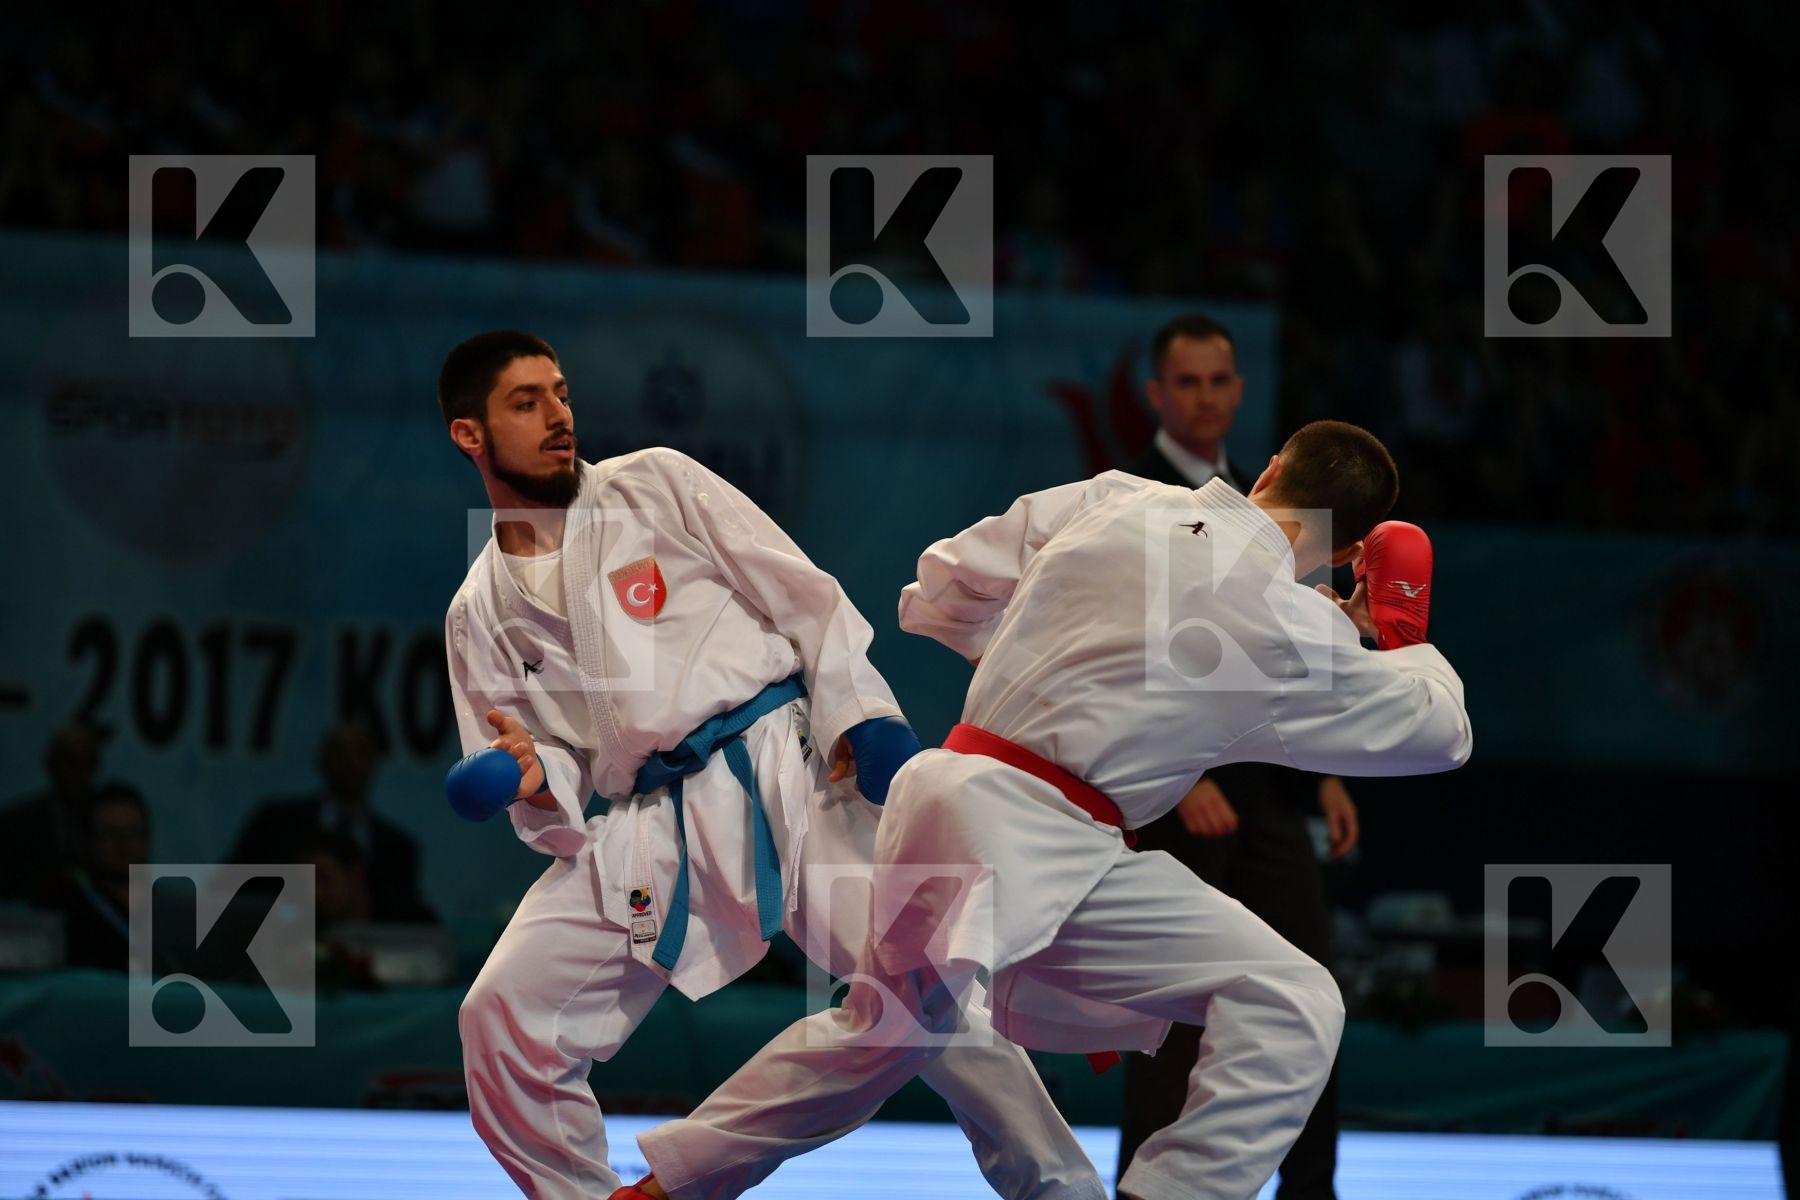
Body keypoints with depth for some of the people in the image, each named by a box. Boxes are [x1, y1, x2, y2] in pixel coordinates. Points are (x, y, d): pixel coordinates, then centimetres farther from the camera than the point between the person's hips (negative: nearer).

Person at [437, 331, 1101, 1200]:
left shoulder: (656, 486, 7)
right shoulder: (482, 616, 14)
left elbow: (800, 595, 3)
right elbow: (557, 806, 14)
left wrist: (861, 715, -10)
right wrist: (533, 780, -10)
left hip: (780, 769, -3)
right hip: (644, 835, 3)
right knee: (501, 1022, -9)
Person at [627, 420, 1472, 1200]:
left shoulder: (1109, 500, 6)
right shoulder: (1291, 629, -8)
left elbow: (946, 594, 17)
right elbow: (1436, 732, 5)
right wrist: (1404, 631, 21)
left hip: (943, 795, 7)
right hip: (1038, 845, -7)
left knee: (880, 1035, 30)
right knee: (1289, 1006, -8)